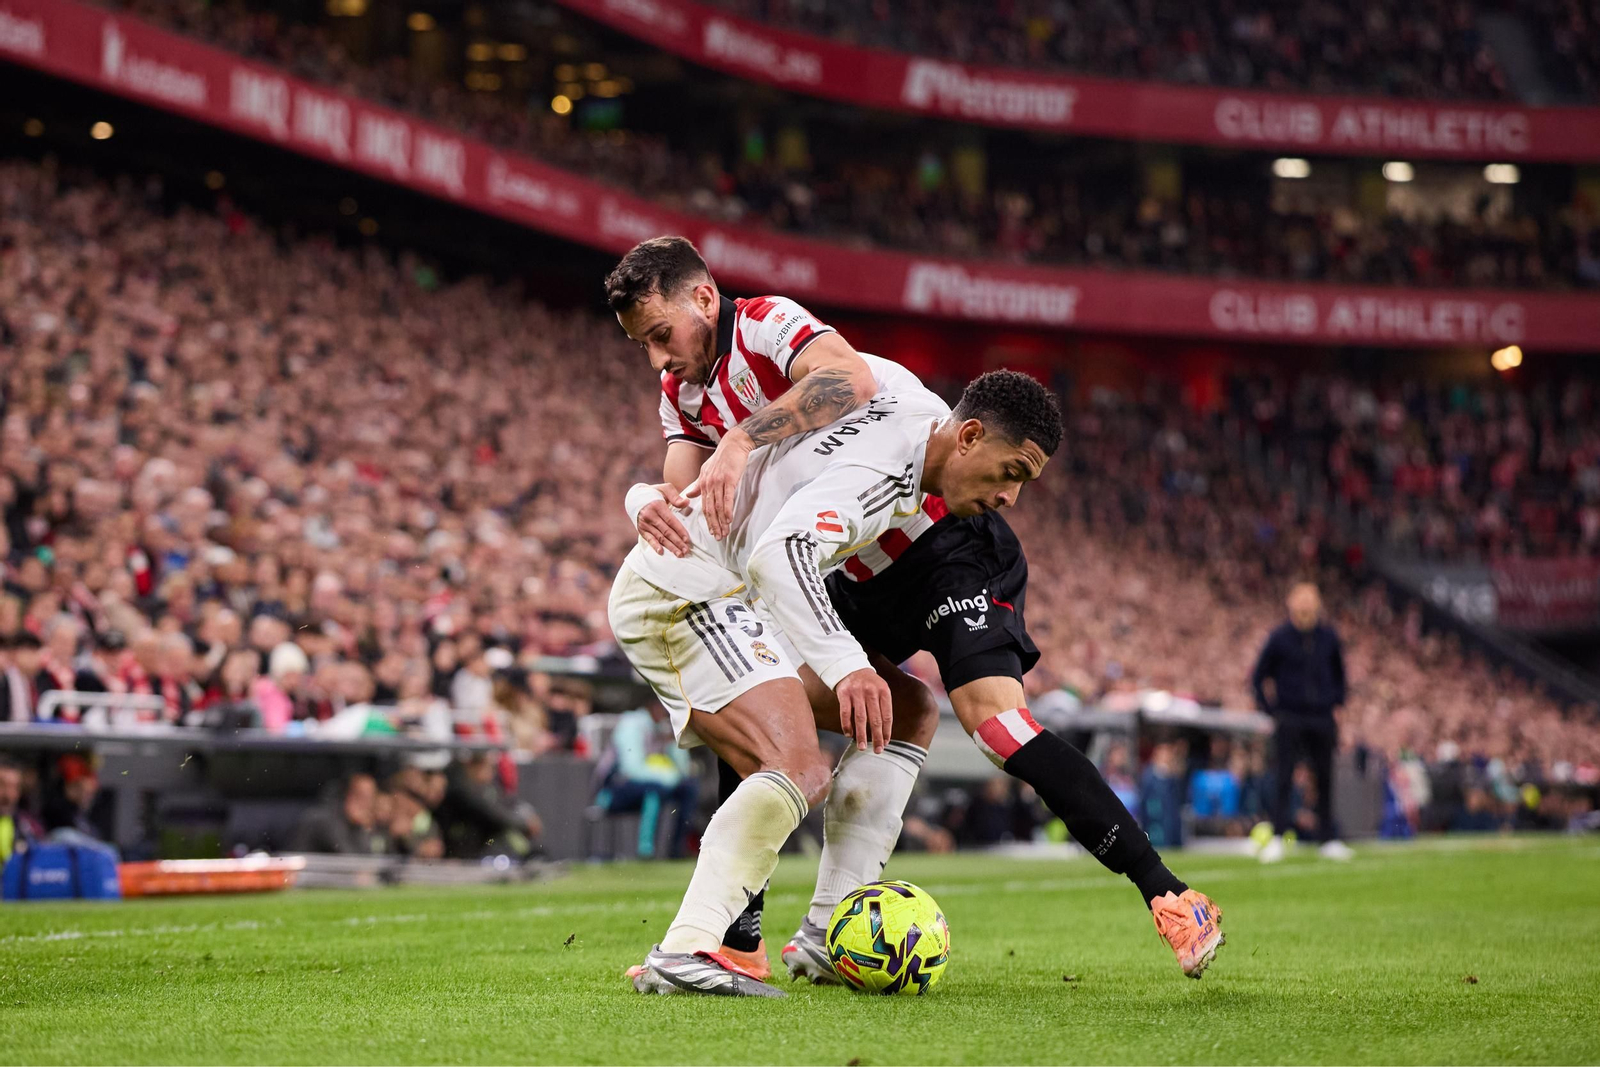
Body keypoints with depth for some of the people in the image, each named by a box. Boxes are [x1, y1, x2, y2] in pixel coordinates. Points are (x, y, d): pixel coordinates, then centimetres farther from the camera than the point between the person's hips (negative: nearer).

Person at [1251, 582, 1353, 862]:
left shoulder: (1328, 637, 4)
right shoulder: (1279, 638, -6)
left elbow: (1338, 673, 20)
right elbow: (1258, 677, 2)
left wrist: (1337, 702, 10)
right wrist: (1270, 709, -3)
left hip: (1322, 718, 3)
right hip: (1290, 720, -3)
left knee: (1325, 779, 5)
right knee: (1283, 777, -9)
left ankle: (1329, 839, 12)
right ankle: (1277, 838, -8)